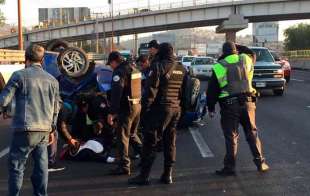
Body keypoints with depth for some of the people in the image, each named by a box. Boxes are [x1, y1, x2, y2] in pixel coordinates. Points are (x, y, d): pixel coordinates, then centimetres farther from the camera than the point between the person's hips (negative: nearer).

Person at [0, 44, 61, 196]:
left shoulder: (20, 75, -3)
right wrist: (52, 129, 26)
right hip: (44, 131, 5)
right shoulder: (52, 80, 12)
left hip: (25, 129, -5)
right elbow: (56, 109, 17)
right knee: (41, 168, 12)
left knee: (16, 167, 3)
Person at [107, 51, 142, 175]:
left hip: (126, 108, -9)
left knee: (122, 137, -1)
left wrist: (112, 112, -21)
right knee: (132, 134, 23)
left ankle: (124, 166, 1)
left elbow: (116, 94, -21)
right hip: (137, 106, 9)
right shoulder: (134, 70, 14)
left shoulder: (119, 72, -14)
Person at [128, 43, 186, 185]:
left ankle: (144, 176, 0)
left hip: (161, 108, -7)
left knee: (150, 141, -2)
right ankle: (167, 175, 16)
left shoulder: (158, 66, -10)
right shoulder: (181, 69, 11)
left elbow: (151, 90, -14)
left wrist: (145, 107, -7)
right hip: (176, 109, 7)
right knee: (170, 143, 12)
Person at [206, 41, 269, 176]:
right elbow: (252, 55, 30)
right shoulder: (246, 60, 3)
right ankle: (260, 163, 18)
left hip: (229, 105, -3)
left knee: (231, 137, 3)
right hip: (247, 102, 3)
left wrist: (211, 108, 9)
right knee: (252, 133, 14)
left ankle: (230, 167, 7)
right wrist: (240, 49, 33)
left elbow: (211, 90, 0)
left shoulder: (218, 67, -3)